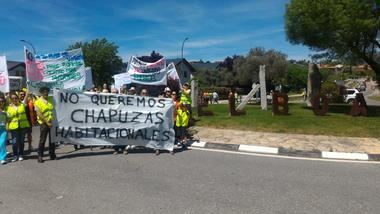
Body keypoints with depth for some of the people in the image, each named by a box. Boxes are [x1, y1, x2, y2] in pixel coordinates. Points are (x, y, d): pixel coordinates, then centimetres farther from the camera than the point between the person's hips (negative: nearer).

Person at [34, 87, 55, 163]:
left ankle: (52, 155, 17)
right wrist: (47, 122, -13)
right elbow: (39, 114, -10)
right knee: (42, 140, 0)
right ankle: (40, 156, 8)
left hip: (52, 122, 4)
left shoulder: (51, 99, 8)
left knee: (52, 139, 8)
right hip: (44, 123, -4)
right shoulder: (38, 102, -4)